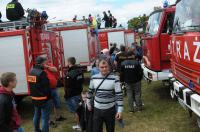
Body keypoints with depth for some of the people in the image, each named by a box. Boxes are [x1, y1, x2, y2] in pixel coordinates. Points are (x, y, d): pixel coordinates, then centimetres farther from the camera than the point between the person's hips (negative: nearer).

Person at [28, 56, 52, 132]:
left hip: (35, 98, 9)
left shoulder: (31, 71, 5)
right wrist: (49, 97, -10)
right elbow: (46, 87, -20)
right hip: (44, 99, -9)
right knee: (45, 118, 0)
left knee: (36, 115, 23)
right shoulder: (42, 73, -21)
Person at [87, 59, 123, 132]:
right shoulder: (94, 78, -4)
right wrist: (89, 104, 17)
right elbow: (90, 92, 10)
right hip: (97, 109, 2)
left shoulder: (114, 79, -14)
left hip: (110, 110, -2)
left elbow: (119, 95, -13)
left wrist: (120, 110, -16)